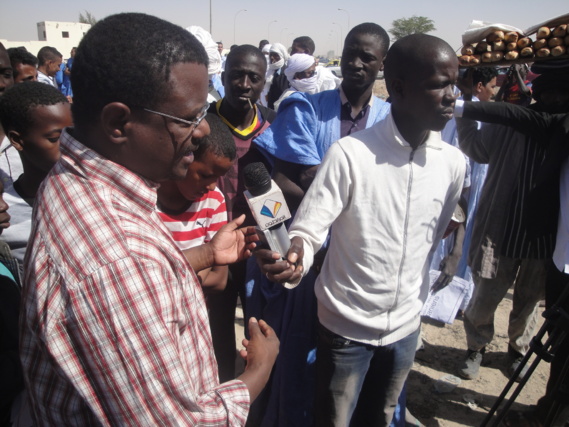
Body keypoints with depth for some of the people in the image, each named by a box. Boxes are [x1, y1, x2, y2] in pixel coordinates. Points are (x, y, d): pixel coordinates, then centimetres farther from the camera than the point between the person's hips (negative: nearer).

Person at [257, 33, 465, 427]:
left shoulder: (453, 162, -4)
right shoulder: (350, 154, -21)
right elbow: (308, 231, -19)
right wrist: (296, 254, -41)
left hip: (406, 326, 5)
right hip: (347, 324, -4)